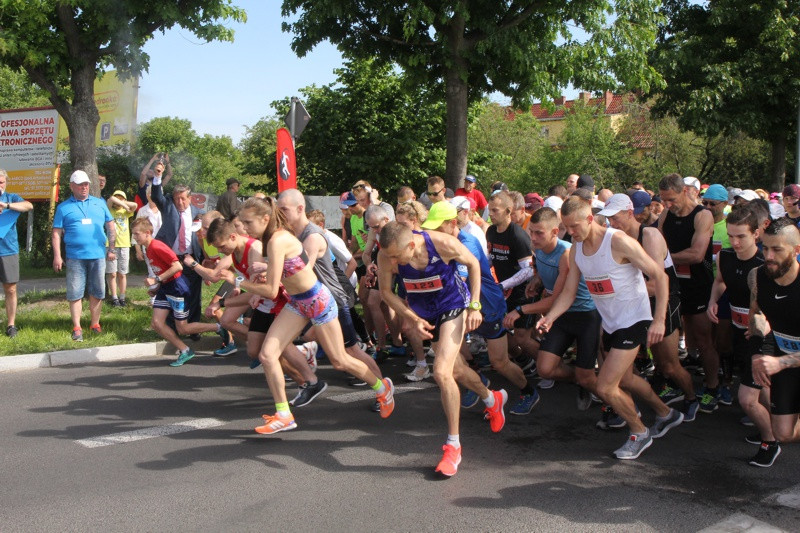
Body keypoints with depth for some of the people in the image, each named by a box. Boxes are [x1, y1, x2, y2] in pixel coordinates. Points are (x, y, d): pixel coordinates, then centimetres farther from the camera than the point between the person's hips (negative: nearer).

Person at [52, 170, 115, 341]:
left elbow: (110, 227, 14)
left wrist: (111, 249, 7)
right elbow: (57, 233, 3)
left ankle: (95, 324, 16)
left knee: (97, 292, 6)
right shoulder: (64, 207, 6)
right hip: (75, 257, -2)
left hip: (98, 255, 2)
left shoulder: (100, 203, 12)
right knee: (75, 293, -1)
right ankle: (77, 328, 3)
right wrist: (57, 256, -4)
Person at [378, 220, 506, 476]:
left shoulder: (443, 244, -30)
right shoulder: (385, 257, -24)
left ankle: (453, 445, -5)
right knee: (455, 370, 17)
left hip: (453, 304, -4)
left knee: (441, 372, -18)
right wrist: (414, 320, -15)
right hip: (425, 312, 5)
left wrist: (475, 306, -13)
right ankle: (493, 399, 49)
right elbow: (386, 291, -6)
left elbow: (473, 264, -10)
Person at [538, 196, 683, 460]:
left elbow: (659, 275, -18)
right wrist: (549, 317, -15)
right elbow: (568, 292, 3)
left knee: (605, 388, -11)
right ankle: (666, 414, 48)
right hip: (609, 323, 8)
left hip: (633, 321, -8)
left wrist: (659, 320, -23)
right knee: (624, 380, 23)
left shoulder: (619, 241, -22)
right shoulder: (576, 248, 0)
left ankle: (639, 433, 14)